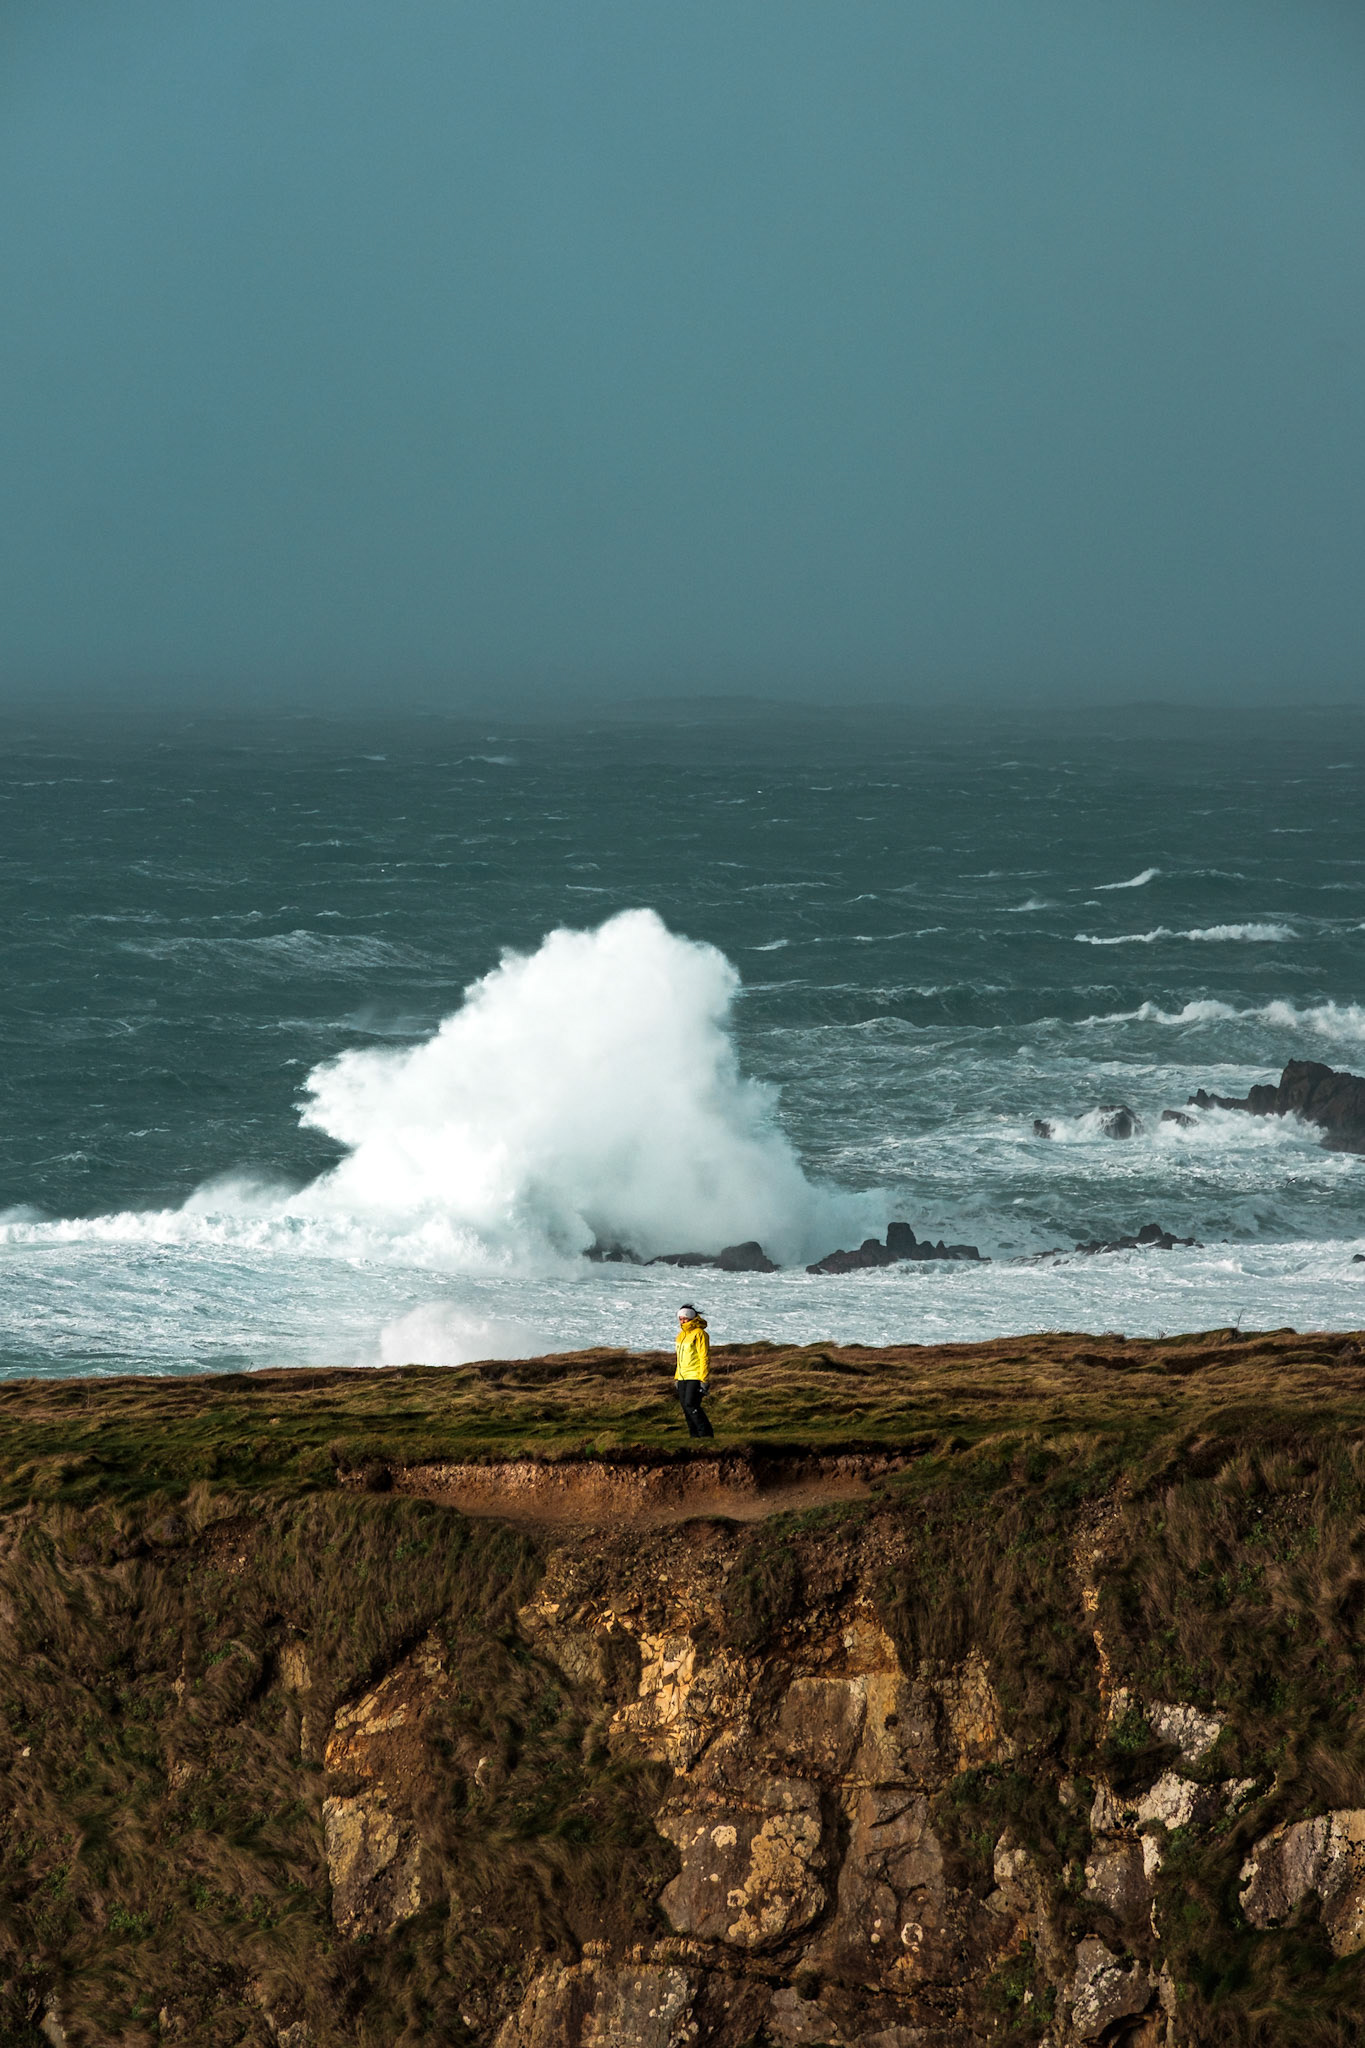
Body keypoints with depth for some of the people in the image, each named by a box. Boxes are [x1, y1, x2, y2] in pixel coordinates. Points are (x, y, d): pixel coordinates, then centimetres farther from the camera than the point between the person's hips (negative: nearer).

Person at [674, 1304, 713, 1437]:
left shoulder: (699, 1334, -9)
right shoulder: (681, 1335, 16)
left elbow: (704, 1358, -13)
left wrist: (703, 1380, -17)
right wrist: (676, 1378, 22)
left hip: (695, 1377, -8)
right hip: (683, 1378, 8)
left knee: (691, 1405, -16)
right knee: (686, 1408, 5)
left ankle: (706, 1434, -9)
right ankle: (694, 1436, 11)